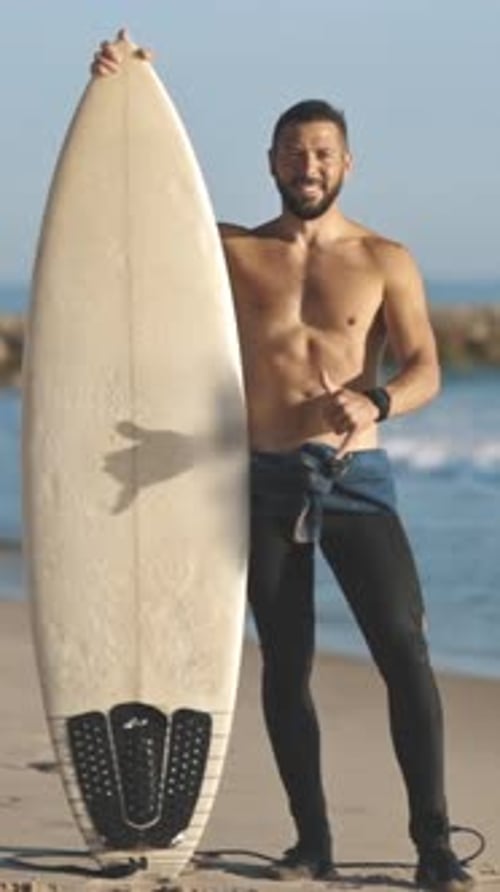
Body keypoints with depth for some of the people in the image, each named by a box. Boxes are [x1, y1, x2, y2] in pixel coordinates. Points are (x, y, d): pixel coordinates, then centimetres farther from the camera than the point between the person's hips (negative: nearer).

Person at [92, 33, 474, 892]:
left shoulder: (385, 261, 5)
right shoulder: (232, 250, 8)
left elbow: (425, 369, -4)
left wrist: (375, 402, -26)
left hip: (356, 477, -1)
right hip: (267, 482, 1)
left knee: (404, 650, -12)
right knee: (285, 666, 4)